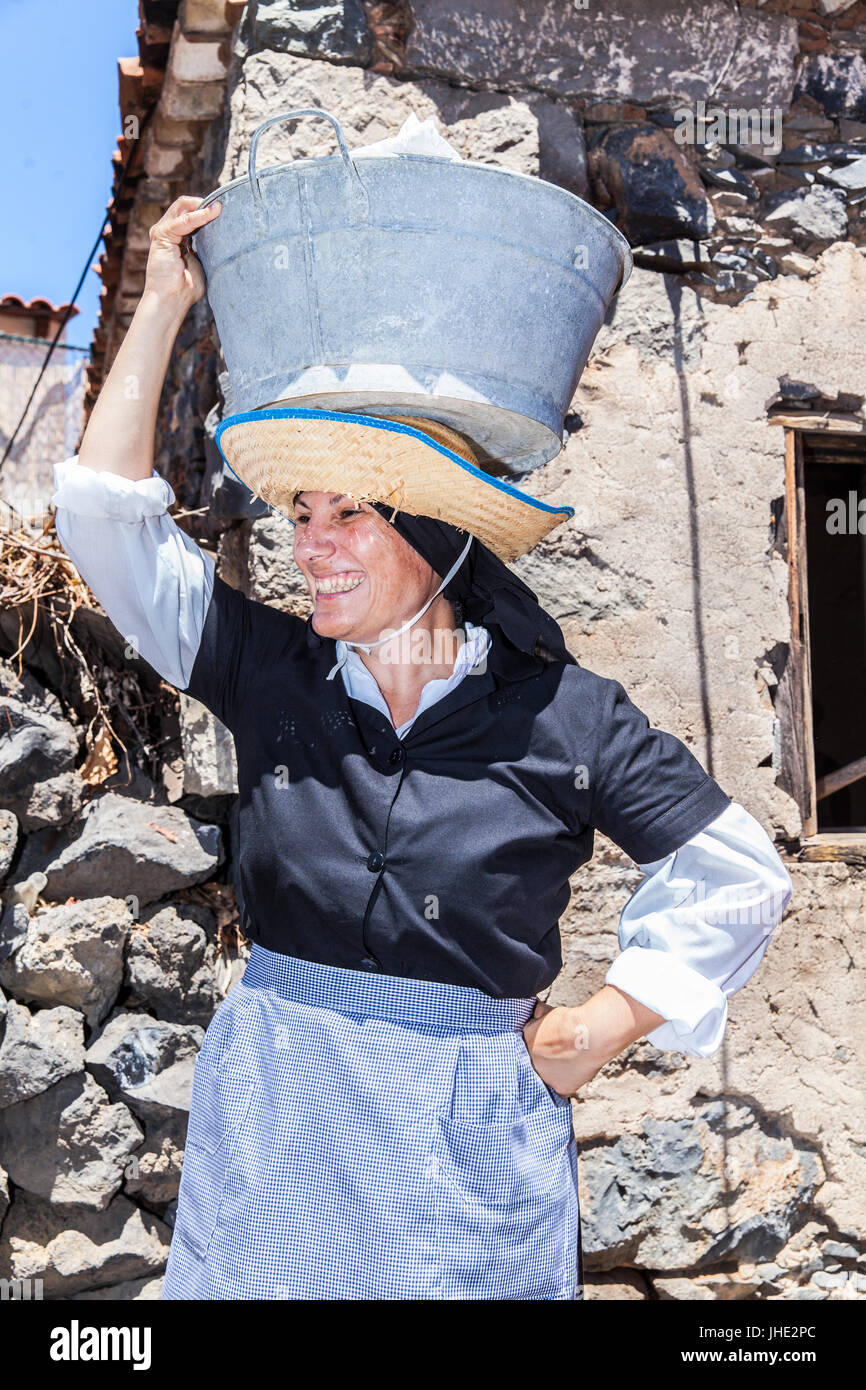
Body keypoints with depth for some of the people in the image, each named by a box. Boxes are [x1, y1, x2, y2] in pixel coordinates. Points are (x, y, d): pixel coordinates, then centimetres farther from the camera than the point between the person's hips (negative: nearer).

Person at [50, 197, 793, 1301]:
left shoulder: (563, 714, -7)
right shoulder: (269, 671, -2)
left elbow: (737, 878, 0)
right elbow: (107, 517, -2)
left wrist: (601, 1029, -3)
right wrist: (164, 305, 0)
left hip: (471, 1129, -1)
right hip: (272, 1123, 2)